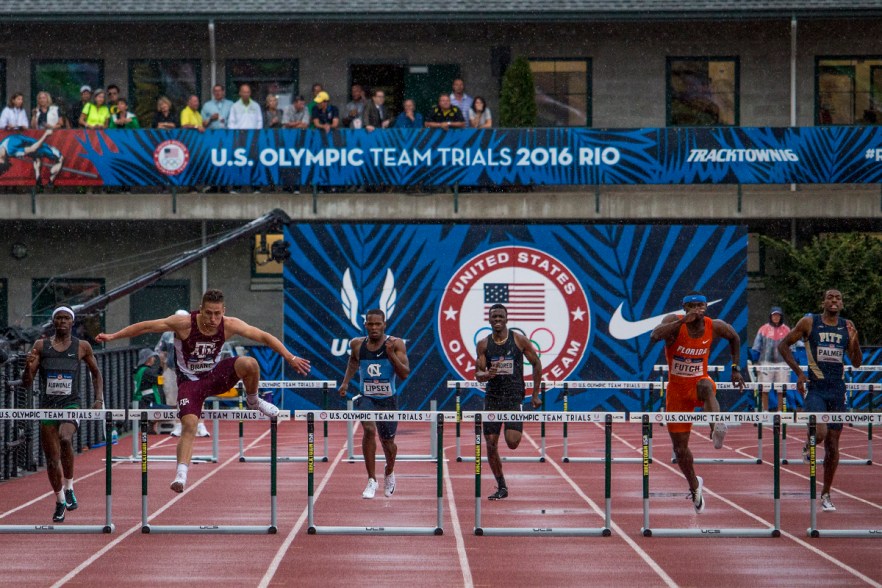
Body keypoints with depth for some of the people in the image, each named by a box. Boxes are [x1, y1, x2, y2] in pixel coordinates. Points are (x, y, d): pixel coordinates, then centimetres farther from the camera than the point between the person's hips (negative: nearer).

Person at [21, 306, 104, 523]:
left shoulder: (82, 347, 4)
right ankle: (60, 501, 24)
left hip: (71, 404, -2)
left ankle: (69, 487, -14)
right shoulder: (41, 346, 6)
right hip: (47, 405, 2)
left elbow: (96, 374, 19)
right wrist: (28, 367, -16)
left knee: (65, 438, -32)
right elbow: (27, 384, 5)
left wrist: (99, 399, 7)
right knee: (52, 458, 4)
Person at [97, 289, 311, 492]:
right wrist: (113, 336, -19)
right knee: (189, 425, -22)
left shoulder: (229, 325, -16)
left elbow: (264, 337, -8)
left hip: (215, 375, 2)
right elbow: (146, 327, -17)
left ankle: (253, 401, 3)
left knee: (249, 364, -25)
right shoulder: (184, 323, -23)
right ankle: (181, 473, -21)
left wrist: (290, 358, -8)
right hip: (190, 381, -2)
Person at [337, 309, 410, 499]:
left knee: (387, 442, 12)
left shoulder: (396, 344, -10)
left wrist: (391, 354, -26)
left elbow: (405, 374, -16)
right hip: (366, 398, 0)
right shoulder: (357, 345, -2)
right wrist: (346, 381, 11)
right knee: (369, 430, -25)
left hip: (388, 400, 0)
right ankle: (371, 480, -20)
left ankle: (389, 473, 45)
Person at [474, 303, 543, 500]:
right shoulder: (483, 344, 4)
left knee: (512, 442, -17)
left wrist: (535, 394, 5)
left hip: (514, 397, -2)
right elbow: (477, 374, 3)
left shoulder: (519, 340, -1)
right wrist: (487, 374, -22)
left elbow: (536, 364, 6)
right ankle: (501, 487, 11)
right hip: (492, 397, 2)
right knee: (491, 445, -2)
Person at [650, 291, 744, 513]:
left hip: (699, 383, 0)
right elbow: (654, 336, -38)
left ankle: (717, 429, -61)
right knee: (680, 447, 5)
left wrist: (735, 368, 10)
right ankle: (694, 486, 30)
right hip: (677, 390, 0)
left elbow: (735, 337, 15)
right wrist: (683, 321, -43)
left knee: (706, 387, -40)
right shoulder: (674, 322, -15)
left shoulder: (715, 327, -8)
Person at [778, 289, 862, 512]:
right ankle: (809, 446, 12)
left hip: (837, 390, 3)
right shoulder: (809, 323, -2)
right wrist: (798, 372, -6)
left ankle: (826, 494, 18)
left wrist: (854, 341, -10)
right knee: (820, 433, -25)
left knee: (832, 445, 6)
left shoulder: (847, 327, 6)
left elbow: (856, 363, 9)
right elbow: (783, 345, 4)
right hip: (815, 388, -3)